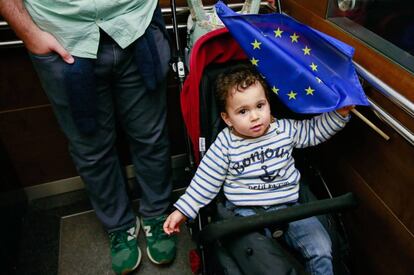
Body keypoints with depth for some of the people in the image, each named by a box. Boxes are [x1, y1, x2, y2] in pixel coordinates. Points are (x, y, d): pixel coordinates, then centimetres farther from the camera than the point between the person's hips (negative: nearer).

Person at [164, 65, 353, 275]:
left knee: (320, 249, -8)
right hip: (246, 212, -3)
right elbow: (206, 181, 1)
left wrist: (339, 113, 0)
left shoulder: (285, 129, 2)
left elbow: (314, 130, 15)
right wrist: (183, 210, 1)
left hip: (288, 206, 3)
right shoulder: (225, 144, -6)